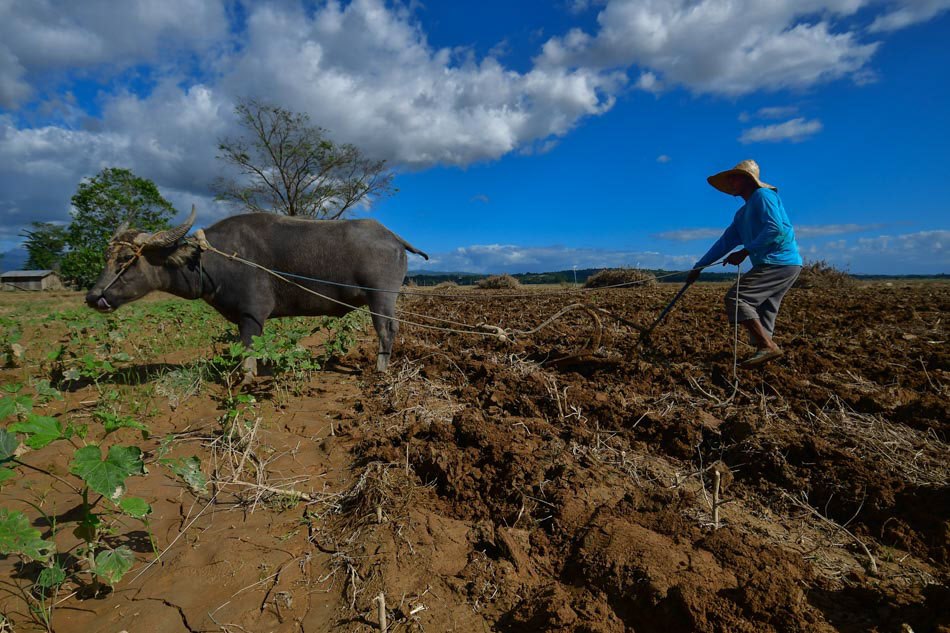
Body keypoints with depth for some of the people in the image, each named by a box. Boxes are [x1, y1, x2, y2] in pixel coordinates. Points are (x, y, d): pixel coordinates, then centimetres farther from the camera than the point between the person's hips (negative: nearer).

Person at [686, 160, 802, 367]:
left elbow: (776, 229, -19)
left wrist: (744, 252, -18)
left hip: (779, 262, -9)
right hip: (781, 265, 9)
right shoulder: (742, 213, 23)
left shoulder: (763, 195, -4)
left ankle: (767, 346, -16)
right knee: (762, 316, 6)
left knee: (735, 297, -16)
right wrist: (698, 267, 19)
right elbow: (725, 241, 22)